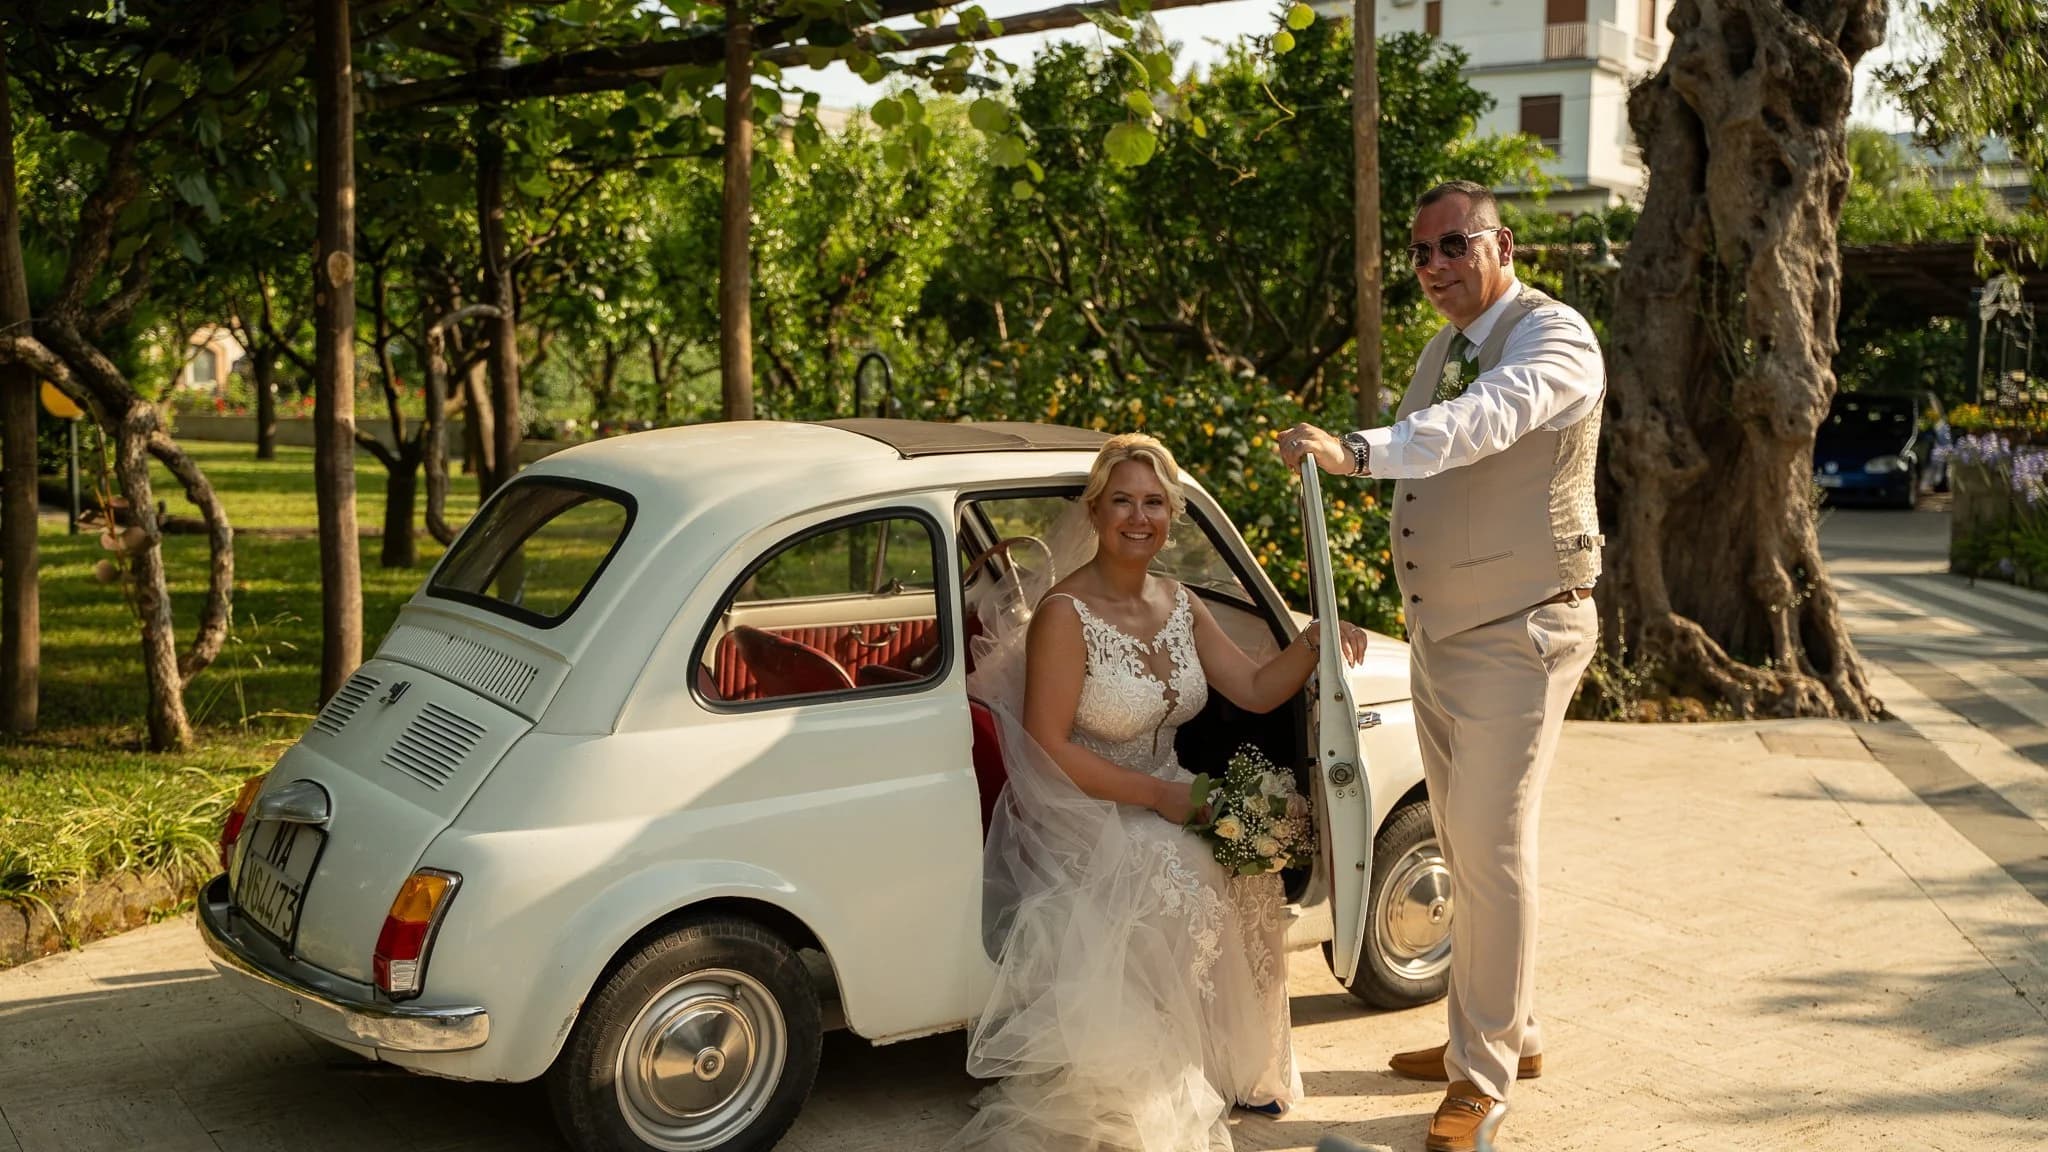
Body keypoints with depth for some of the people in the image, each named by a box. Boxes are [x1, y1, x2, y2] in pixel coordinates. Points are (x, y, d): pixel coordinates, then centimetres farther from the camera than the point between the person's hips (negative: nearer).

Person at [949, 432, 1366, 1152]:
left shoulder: (1181, 606, 6)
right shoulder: (1066, 615, -15)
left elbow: (1256, 690, 7)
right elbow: (1047, 749, -18)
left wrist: (1315, 639, -11)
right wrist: (1158, 794, -20)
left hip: (1164, 803, 6)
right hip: (1082, 817, -6)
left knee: (1254, 877, -21)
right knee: (1187, 894, -31)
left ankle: (1242, 1066, -4)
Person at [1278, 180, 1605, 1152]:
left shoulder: (1554, 339, -15)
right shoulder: (1440, 351, 13)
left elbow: (1484, 420, -35)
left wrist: (1357, 450, -48)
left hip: (1519, 635, -8)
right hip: (1438, 634, 8)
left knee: (1491, 846, -8)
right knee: (1464, 845, 15)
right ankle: (1504, 1030, 30)